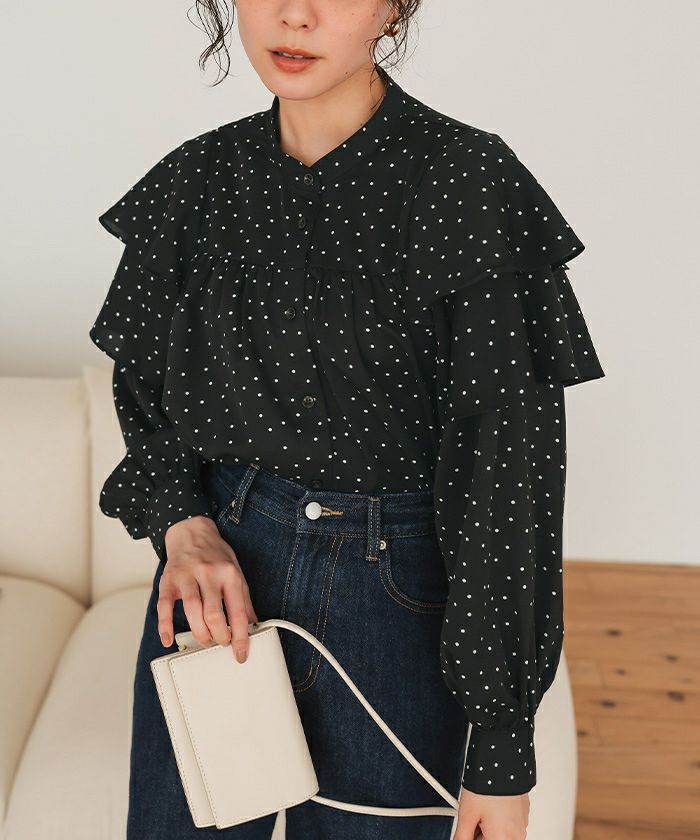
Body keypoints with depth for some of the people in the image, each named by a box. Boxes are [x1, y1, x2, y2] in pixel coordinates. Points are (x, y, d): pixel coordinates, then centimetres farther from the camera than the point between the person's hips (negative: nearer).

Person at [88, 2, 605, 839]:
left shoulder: (470, 181, -13)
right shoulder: (196, 179, 0)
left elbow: (508, 462, -13)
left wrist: (502, 747, -12)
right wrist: (184, 524, -7)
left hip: (395, 605, -3)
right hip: (216, 586, 4)